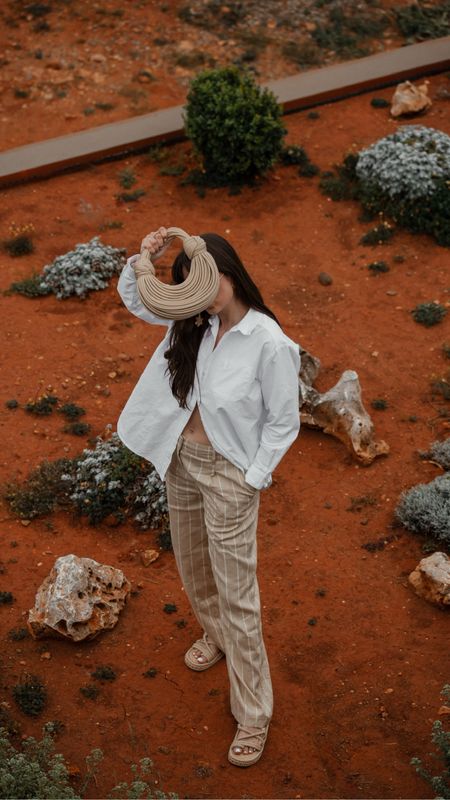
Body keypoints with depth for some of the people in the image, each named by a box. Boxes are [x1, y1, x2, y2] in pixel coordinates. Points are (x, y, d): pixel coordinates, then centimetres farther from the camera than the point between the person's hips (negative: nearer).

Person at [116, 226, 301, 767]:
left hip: (230, 473, -6)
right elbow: (132, 299, 8)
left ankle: (253, 714, 14)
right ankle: (215, 635, 56)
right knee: (192, 567, 26)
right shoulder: (196, 321, -5)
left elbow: (283, 423, -14)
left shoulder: (269, 343, -23)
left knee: (237, 594, 0)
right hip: (181, 459, 7)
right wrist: (143, 259, -12)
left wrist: (252, 481, -14)